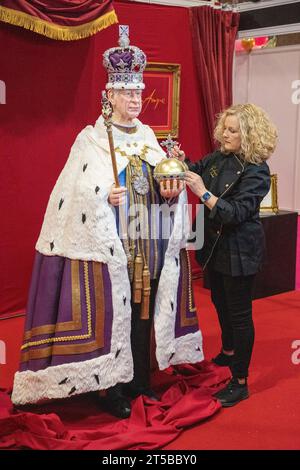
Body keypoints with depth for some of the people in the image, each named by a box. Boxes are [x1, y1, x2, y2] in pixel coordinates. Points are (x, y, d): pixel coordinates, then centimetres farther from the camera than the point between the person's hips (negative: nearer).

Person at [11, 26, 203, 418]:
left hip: (149, 243, 5)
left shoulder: (148, 136, 12)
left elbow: (165, 186, 14)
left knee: (144, 310, 10)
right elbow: (74, 193, -8)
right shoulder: (90, 139, -4)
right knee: (110, 311, -1)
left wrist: (171, 191, -8)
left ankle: (140, 379, 25)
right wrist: (104, 198, -25)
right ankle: (110, 387, 12)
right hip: (108, 244, -5)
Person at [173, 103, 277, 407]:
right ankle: (229, 353, 48)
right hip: (214, 245, 8)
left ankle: (240, 382, 12)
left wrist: (203, 193, -33)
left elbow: (235, 213, -27)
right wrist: (181, 161, -3)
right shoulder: (218, 158, -1)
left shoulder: (256, 172, -20)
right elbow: (197, 170, 18)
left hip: (239, 252, -8)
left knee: (239, 312, 0)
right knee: (221, 303, 24)